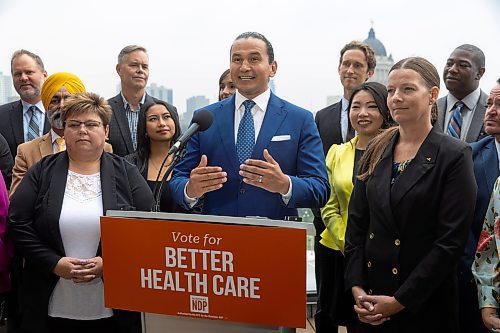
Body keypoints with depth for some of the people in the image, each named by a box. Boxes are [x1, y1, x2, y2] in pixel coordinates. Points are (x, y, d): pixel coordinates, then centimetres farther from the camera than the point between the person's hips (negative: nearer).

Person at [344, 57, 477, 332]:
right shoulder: (376, 151, 5)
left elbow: (451, 241, -13)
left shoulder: (455, 155, -9)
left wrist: (400, 300, -13)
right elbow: (356, 222, 5)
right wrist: (357, 287, -5)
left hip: (424, 305, -4)